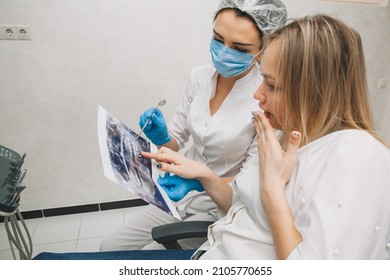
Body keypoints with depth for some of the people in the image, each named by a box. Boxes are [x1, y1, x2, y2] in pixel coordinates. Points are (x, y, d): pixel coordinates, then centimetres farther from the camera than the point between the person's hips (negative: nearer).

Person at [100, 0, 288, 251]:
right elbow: (177, 140, 3)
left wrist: (198, 183, -30)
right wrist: (162, 138, -19)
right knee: (110, 248, 7)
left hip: (222, 210, -5)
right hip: (181, 196, 5)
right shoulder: (200, 77, -5)